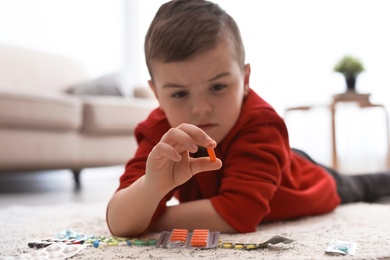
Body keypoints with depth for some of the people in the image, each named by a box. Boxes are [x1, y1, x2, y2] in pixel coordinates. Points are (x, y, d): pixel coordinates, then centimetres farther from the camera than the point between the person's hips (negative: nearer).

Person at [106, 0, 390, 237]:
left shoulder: (259, 123, -46)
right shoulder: (159, 130, -34)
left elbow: (238, 213, -56)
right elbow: (120, 224, -43)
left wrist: (149, 220, -45)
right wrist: (152, 185, -65)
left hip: (309, 185, -3)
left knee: (353, 189, 33)